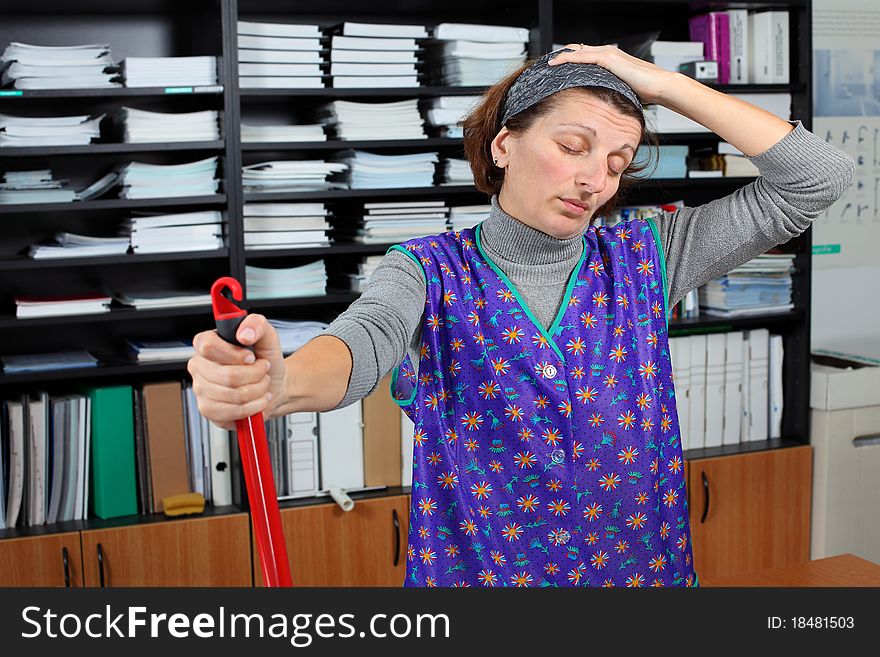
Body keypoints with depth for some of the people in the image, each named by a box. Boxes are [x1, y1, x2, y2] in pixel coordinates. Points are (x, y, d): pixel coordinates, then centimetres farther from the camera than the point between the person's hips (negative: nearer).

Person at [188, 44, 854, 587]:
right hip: (473, 567, -2)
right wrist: (283, 382, -54)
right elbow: (369, 335, -31)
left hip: (640, 563, 2)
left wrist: (664, 83, -9)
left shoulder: (642, 257, -3)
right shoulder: (433, 272, -9)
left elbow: (819, 177, -5)